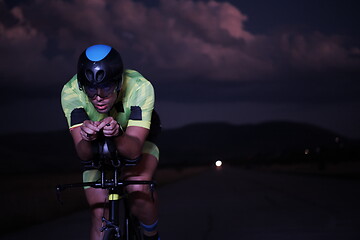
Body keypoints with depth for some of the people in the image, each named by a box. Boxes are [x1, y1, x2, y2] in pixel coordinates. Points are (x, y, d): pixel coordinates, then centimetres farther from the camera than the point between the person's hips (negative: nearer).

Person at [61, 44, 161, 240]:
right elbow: (84, 155, -38)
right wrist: (87, 138, -60)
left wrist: (117, 133, -62)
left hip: (135, 140, -1)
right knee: (99, 216, -8)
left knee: (138, 189, -28)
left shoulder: (140, 87, -37)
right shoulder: (70, 92, -33)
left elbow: (133, 150, -42)